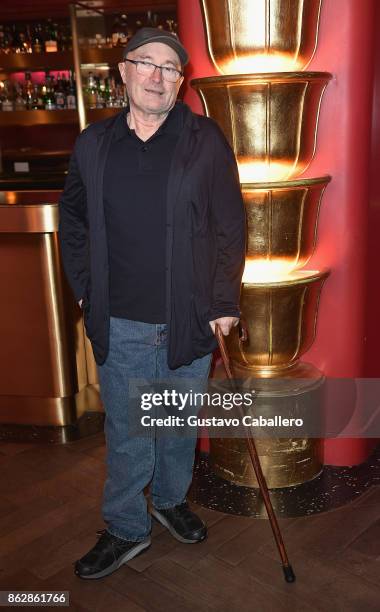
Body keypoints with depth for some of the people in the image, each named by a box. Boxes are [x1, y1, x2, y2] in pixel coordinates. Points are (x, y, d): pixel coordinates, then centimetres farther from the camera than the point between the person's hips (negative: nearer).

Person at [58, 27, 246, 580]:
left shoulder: (205, 140, -3)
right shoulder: (93, 144, 3)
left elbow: (231, 226, -1)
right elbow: (72, 219, 15)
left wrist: (224, 303, -5)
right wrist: (84, 288, 7)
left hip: (189, 322, 0)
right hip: (119, 327, 1)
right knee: (126, 436, 12)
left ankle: (170, 500, 44)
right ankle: (127, 529, 33)